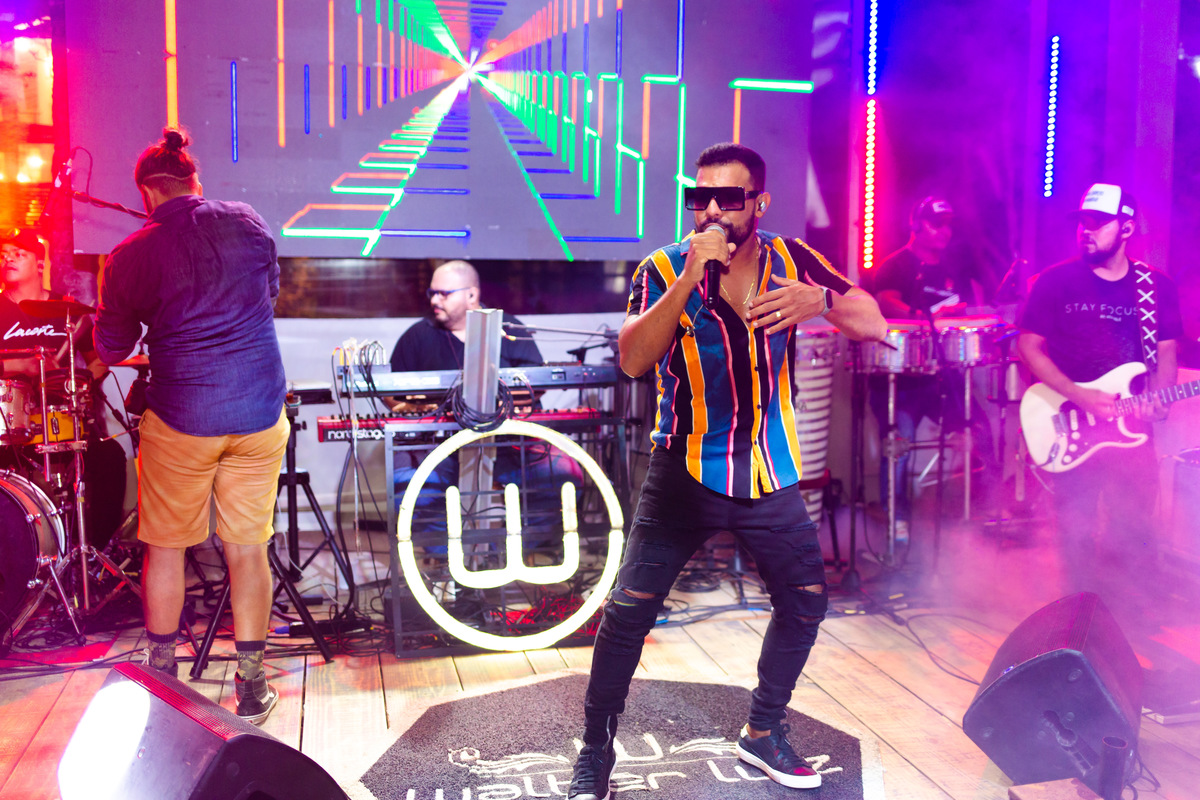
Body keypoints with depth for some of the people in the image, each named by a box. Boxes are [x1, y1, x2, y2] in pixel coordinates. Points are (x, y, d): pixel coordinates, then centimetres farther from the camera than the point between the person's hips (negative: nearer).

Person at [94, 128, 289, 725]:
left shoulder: (131, 256, -5)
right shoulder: (248, 224, 1)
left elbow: (112, 349, 4)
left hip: (180, 420, -2)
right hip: (259, 413, 2)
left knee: (166, 547, 15)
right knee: (248, 547, 9)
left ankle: (161, 677, 28)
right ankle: (251, 688, 17)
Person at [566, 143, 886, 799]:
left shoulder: (790, 259, 0)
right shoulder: (664, 269, -7)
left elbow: (873, 325, -2)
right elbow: (633, 359, -22)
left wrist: (821, 299, -23)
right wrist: (690, 279, -29)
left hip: (771, 476, 4)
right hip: (686, 473, -3)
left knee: (805, 602, 12)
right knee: (629, 610, -7)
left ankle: (762, 733, 33)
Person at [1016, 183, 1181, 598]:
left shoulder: (1157, 287, 6)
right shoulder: (1056, 281, -3)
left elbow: (1166, 354, 10)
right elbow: (1029, 346, -5)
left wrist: (1156, 398, -11)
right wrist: (1082, 397, -15)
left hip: (1131, 428, 2)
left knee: (1135, 534, 6)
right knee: (1077, 533, 5)